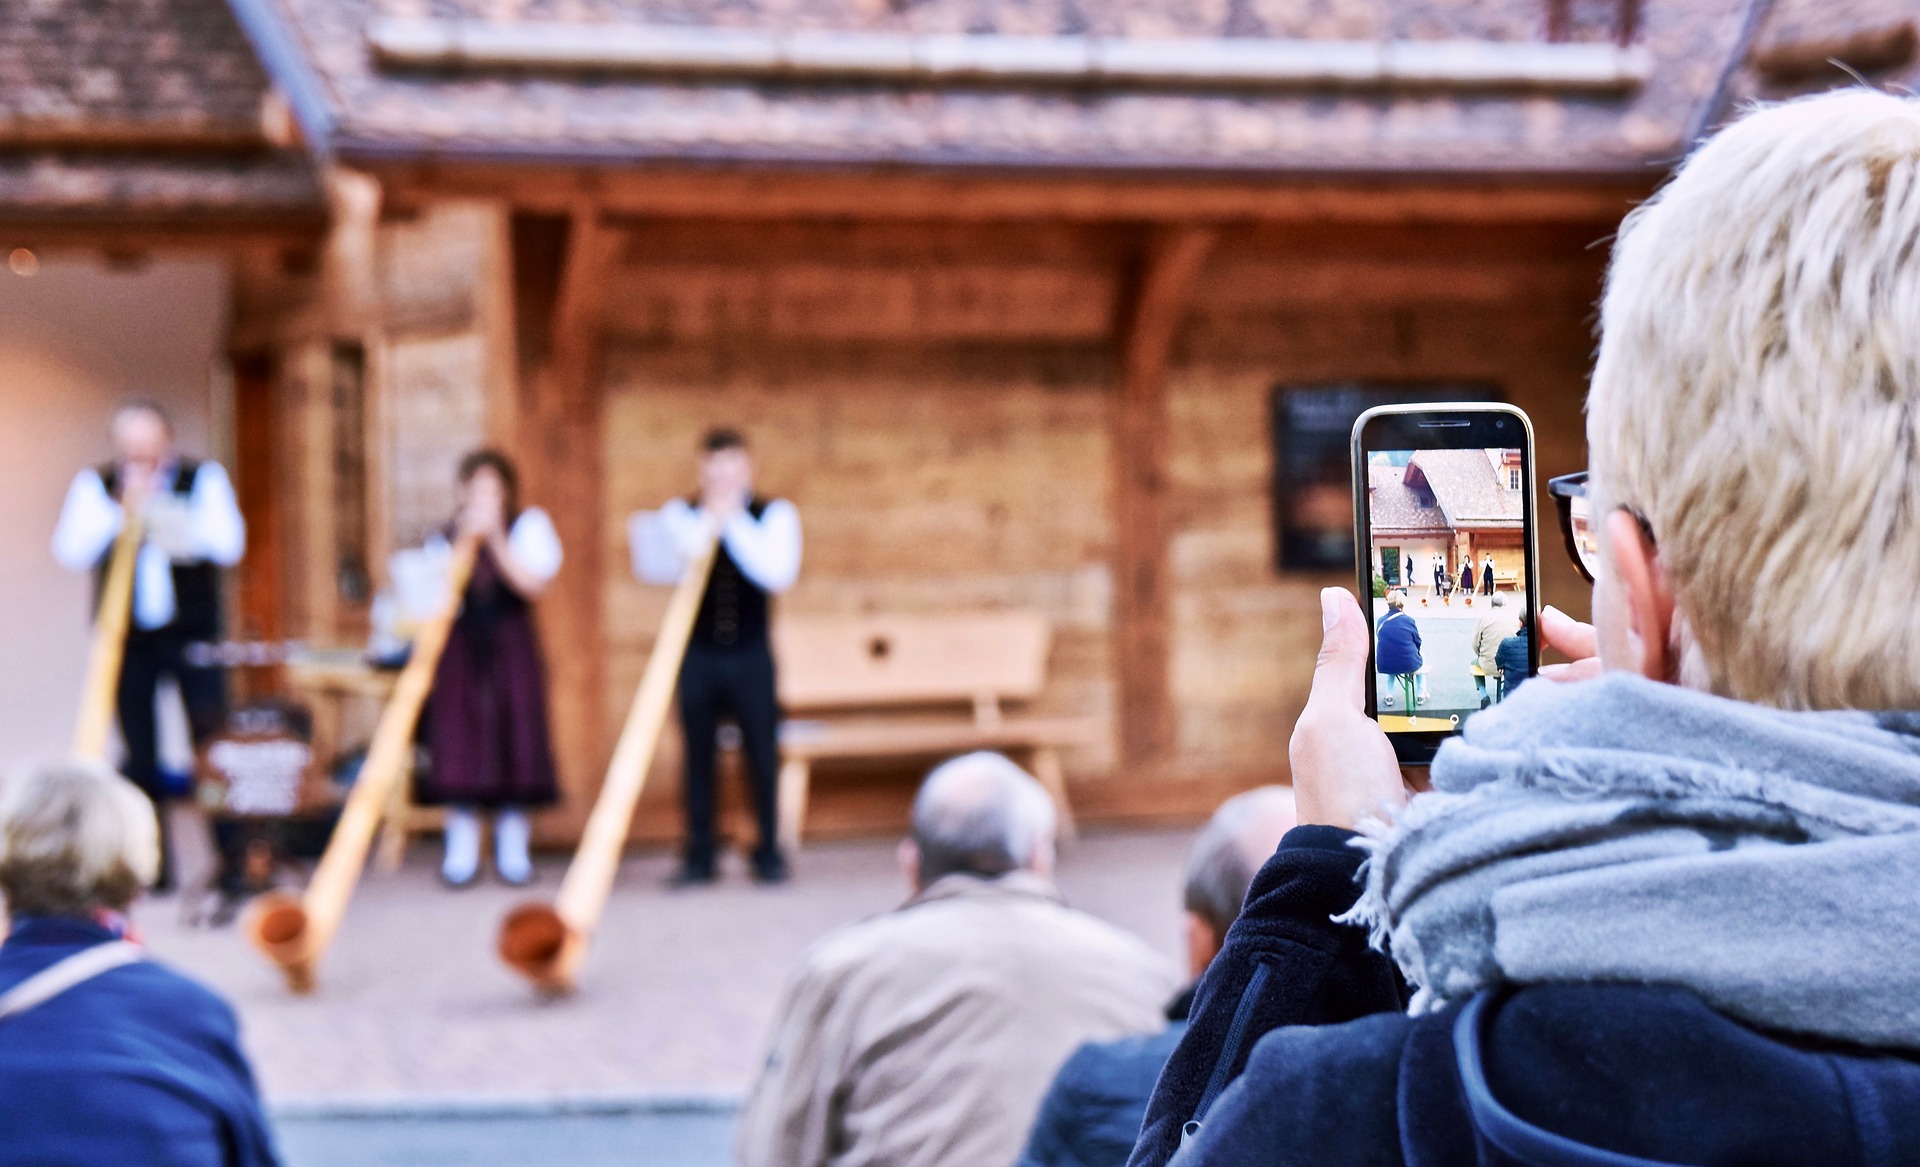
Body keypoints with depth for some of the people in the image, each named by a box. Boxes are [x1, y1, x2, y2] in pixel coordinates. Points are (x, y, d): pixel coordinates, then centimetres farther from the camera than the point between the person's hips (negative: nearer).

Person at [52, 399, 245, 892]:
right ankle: (153, 865, 10)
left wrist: (172, 522, -22)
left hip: (193, 632, -1)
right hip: (127, 638, 1)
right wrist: (122, 510, -17)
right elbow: (70, 552, -7)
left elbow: (230, 544, -10)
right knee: (140, 754, 2)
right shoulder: (95, 486, 5)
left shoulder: (203, 477, 3)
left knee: (212, 739, -5)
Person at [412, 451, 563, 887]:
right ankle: (461, 851, 1)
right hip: (460, 647, 0)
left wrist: (494, 540, -17)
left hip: (511, 648, 0)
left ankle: (513, 850, 7)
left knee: (514, 738, -2)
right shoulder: (446, 537, 6)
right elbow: (437, 596, -5)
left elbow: (533, 584, -10)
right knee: (459, 744, -5)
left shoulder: (527, 528, 4)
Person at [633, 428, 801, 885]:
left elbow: (779, 574, -13)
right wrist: (709, 520, -18)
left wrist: (734, 521, -15)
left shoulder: (774, 514, 3)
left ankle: (768, 852, 12)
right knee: (698, 754, 3)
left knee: (762, 753, 1)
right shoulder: (680, 515, 5)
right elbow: (659, 567, -11)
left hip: (752, 657, -1)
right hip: (698, 655, 1)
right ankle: (698, 856, 10)